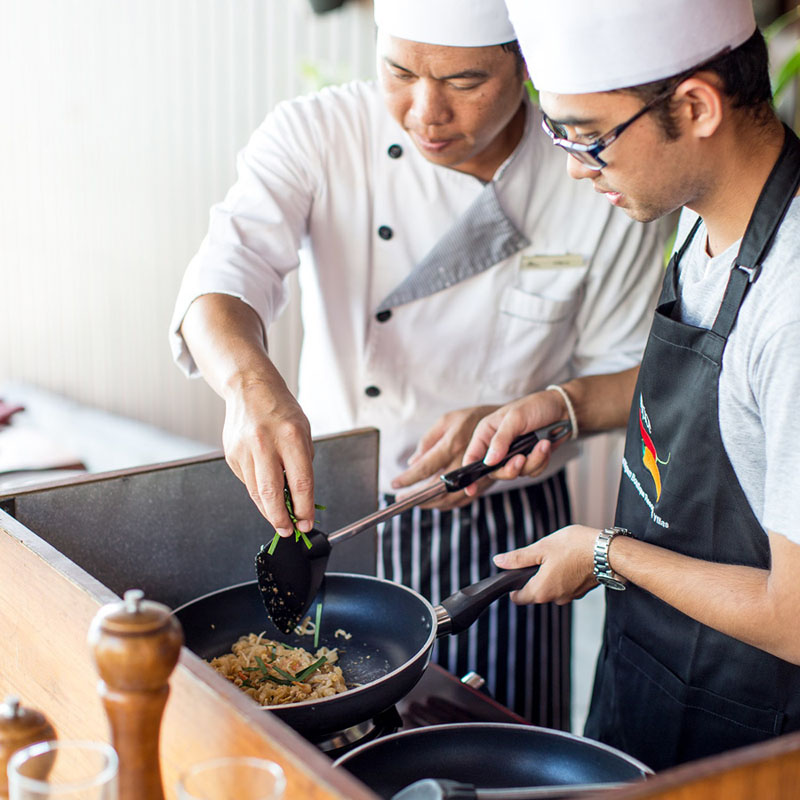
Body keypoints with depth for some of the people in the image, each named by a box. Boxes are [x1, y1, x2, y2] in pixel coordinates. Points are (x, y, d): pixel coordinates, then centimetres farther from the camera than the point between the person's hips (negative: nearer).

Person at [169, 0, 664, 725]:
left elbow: (632, 373, -3)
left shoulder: (601, 187, -13)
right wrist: (250, 380, -48)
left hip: (499, 536, 0)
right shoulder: (318, 134, -13)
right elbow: (223, 280, -26)